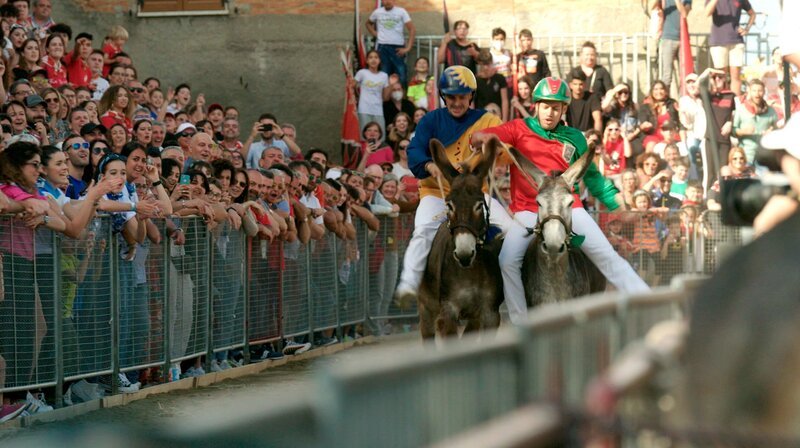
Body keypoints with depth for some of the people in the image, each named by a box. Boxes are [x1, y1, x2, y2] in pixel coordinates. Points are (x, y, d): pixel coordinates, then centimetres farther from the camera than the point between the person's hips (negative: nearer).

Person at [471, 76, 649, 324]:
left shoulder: (573, 138, 12)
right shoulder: (520, 129, 5)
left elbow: (591, 175, 19)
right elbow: (476, 138, -5)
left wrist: (615, 197, 7)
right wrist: (483, 137, -29)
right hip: (528, 210, -1)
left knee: (607, 255, -5)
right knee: (508, 261, -21)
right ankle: (521, 325, -12)